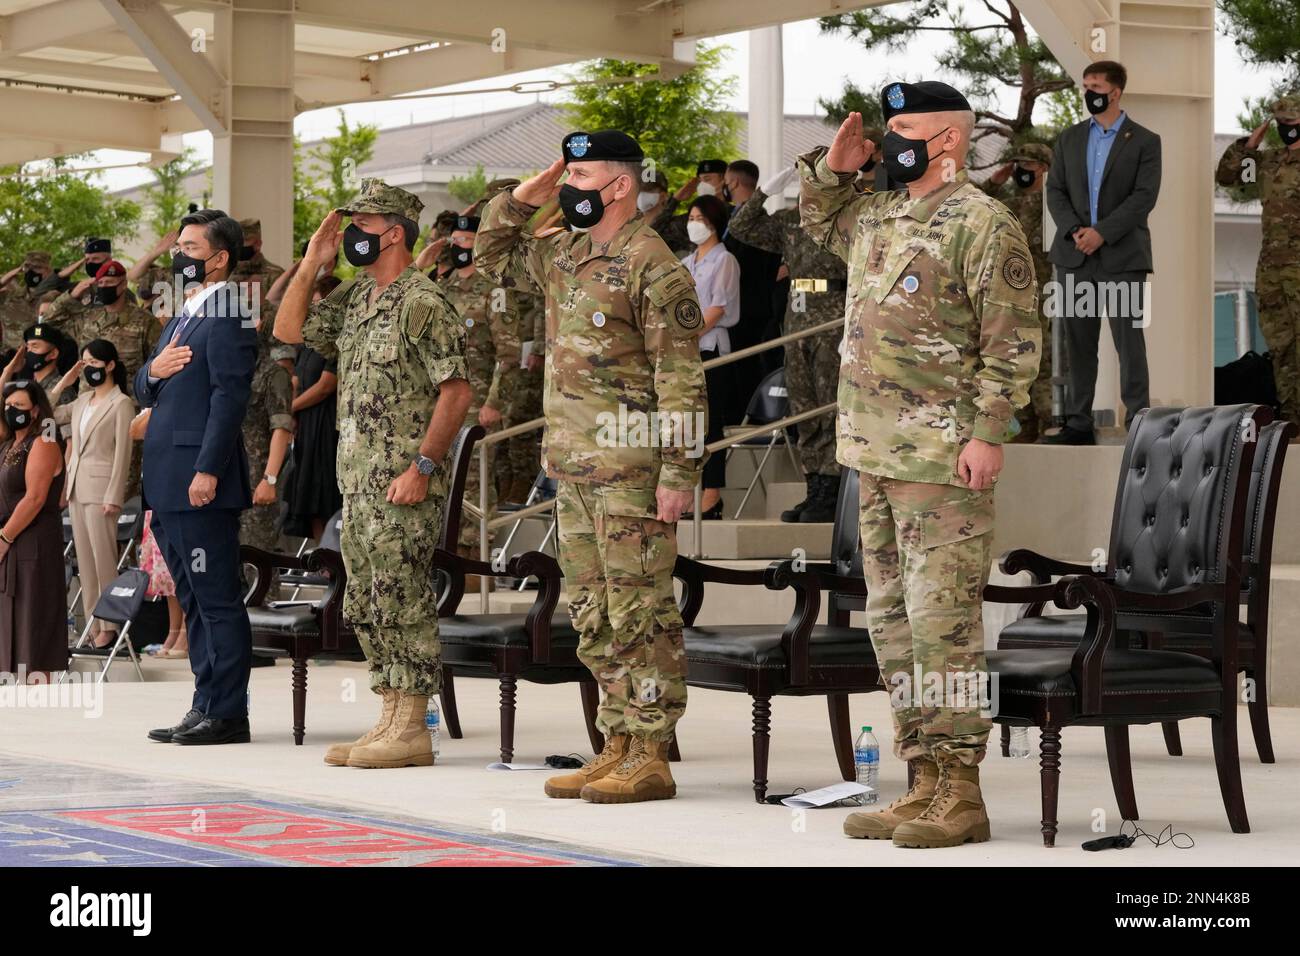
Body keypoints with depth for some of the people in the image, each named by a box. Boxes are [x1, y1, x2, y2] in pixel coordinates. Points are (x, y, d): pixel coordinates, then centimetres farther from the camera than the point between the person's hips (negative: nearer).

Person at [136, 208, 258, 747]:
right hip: (169, 481, 10)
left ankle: (228, 714, -4)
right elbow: (145, 393, 23)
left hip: (201, 483, -10)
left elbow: (230, 398, -18)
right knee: (194, 599, 12)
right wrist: (153, 371, 0)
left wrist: (208, 471, -23)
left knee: (217, 598, -7)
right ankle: (206, 706, 17)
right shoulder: (183, 315, 20)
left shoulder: (227, 317, -10)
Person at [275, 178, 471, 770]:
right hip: (357, 479, 9)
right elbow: (288, 329, 19)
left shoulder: (421, 302, -11)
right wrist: (312, 263, 8)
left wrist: (422, 466, -21)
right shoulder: (355, 298, 16)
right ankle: (391, 718, 17)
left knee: (403, 603, -7)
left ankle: (410, 731, -4)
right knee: (367, 606, 11)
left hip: (403, 482, -9)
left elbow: (456, 389, -16)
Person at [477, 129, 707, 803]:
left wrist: (679, 473, -19)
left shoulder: (651, 265, -12)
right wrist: (522, 199, 11)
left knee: (639, 613, -5)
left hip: (630, 469, -9)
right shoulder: (563, 255, 14)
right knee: (593, 614, 12)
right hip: (572, 466, 9)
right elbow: (492, 253, 30)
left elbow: (681, 379, -14)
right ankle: (617, 747, 19)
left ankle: (651, 759, -2)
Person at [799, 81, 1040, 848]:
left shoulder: (983, 224, -10)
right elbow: (820, 218, 37)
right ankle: (925, 784, 17)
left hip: (944, 460, -9)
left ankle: (960, 794, -4)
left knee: (942, 624, -8)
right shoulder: (880, 217, 15)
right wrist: (833, 166, 18)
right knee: (892, 621, 11)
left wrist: (988, 434, -20)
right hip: (876, 455, 9)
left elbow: (1014, 342, -14)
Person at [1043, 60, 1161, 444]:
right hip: (1074, 255, 4)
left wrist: (1102, 233, -17)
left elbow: (1144, 196, -8)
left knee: (1129, 341, -4)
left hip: (1123, 256, -4)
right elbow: (1055, 191, 7)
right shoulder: (1069, 139, 12)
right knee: (1078, 342, 5)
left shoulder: (1144, 142, 1)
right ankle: (1078, 423, 10)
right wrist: (1074, 231, -11)